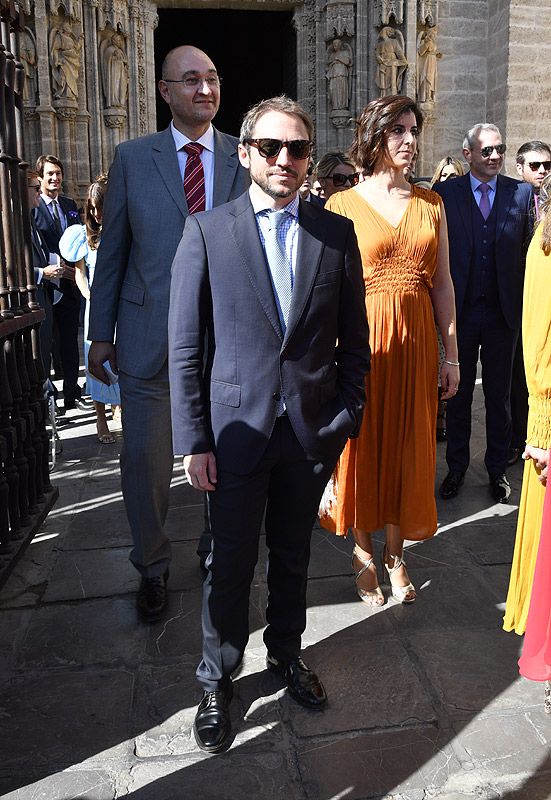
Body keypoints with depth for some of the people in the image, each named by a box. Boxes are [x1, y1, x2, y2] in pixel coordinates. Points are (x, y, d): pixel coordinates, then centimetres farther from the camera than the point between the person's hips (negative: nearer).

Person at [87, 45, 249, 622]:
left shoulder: (246, 158, 4)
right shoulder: (132, 158, 3)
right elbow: (112, 249, 4)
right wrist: (101, 331, 2)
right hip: (149, 335, 0)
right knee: (144, 459, 6)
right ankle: (151, 568, 30)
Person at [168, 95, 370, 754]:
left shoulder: (336, 233, 3)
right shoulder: (207, 232, -4)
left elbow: (354, 340, 7)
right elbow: (184, 346, -5)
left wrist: (346, 419, 1)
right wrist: (194, 439, -8)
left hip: (313, 429, 2)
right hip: (237, 429, -2)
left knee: (293, 556, 18)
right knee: (230, 564, 9)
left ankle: (286, 654, 42)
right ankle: (216, 681, 31)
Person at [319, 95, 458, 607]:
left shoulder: (430, 203, 8)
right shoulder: (343, 206, -2)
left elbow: (442, 282, 7)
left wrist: (451, 353, 5)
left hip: (417, 341, 4)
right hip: (363, 338, -3)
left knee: (408, 447, 10)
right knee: (362, 445, 7)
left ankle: (395, 554, 28)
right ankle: (363, 552, 28)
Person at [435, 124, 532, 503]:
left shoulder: (522, 192, 2)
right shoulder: (445, 193, 0)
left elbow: (528, 252, 0)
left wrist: (523, 306, -6)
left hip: (503, 312, 1)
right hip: (461, 311, -1)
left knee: (499, 396, 11)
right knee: (458, 394, 11)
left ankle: (498, 469, 27)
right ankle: (457, 468, 26)